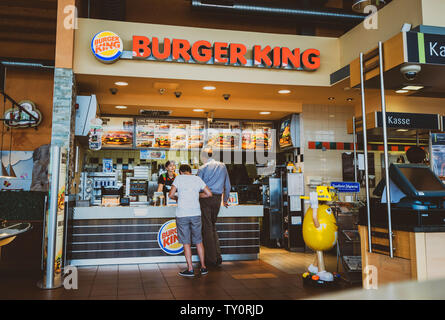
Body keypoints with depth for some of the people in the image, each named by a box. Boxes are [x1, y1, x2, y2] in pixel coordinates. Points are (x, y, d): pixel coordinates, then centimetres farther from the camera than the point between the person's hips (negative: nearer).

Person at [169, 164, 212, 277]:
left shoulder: (179, 178, 1)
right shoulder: (197, 179, 9)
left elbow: (171, 194, -4)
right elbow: (209, 193, 8)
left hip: (182, 214, -3)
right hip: (196, 214, 3)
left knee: (186, 243, 4)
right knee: (198, 241, 13)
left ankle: (190, 269, 7)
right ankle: (203, 267, 18)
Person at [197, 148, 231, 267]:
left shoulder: (202, 168, -2)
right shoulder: (223, 166, 12)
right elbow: (227, 185, 17)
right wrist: (225, 200, 27)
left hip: (205, 198, -4)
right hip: (217, 199, 4)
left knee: (207, 227, 1)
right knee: (213, 226, 16)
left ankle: (211, 259, 4)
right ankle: (218, 256, 12)